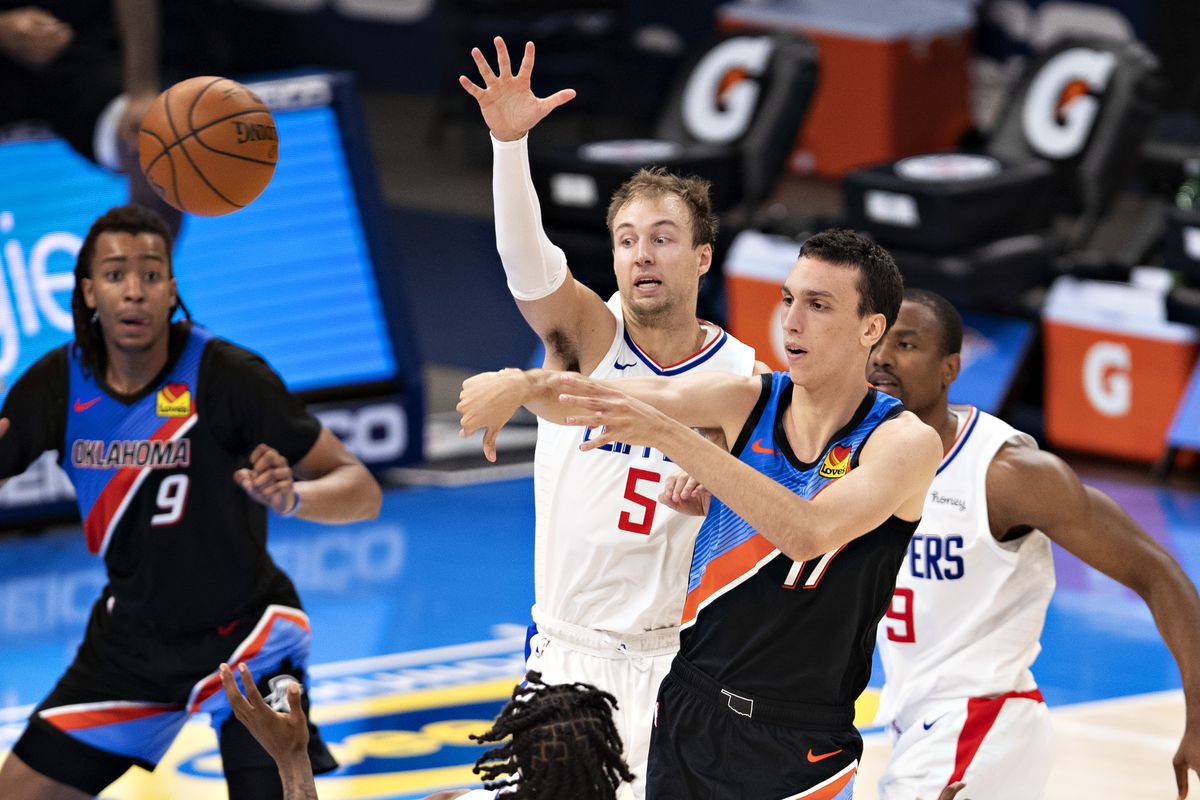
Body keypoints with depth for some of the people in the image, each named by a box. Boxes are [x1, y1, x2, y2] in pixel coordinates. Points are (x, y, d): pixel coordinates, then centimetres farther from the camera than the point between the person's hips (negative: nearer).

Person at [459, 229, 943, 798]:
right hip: (687, 711, 4)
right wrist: (520, 384, -34)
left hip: (799, 750, -4)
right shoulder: (747, 403, 0)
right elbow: (595, 403, -11)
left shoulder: (905, 443, -13)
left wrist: (666, 435, -37)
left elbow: (806, 532, -31)